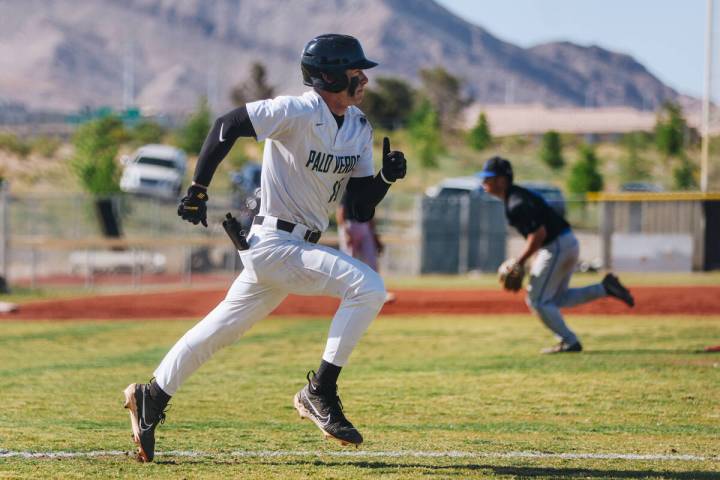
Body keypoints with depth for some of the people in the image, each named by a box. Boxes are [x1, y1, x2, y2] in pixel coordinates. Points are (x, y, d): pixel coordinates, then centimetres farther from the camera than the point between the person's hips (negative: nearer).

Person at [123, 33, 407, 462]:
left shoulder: (359, 129, 9)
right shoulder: (298, 113, -16)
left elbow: (362, 204, 9)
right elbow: (227, 126, -16)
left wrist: (387, 176, -11)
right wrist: (198, 191, -16)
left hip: (299, 246, 9)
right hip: (275, 243, -9)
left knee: (225, 327, 16)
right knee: (368, 287, -20)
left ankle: (152, 397, 27)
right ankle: (320, 393, -13)